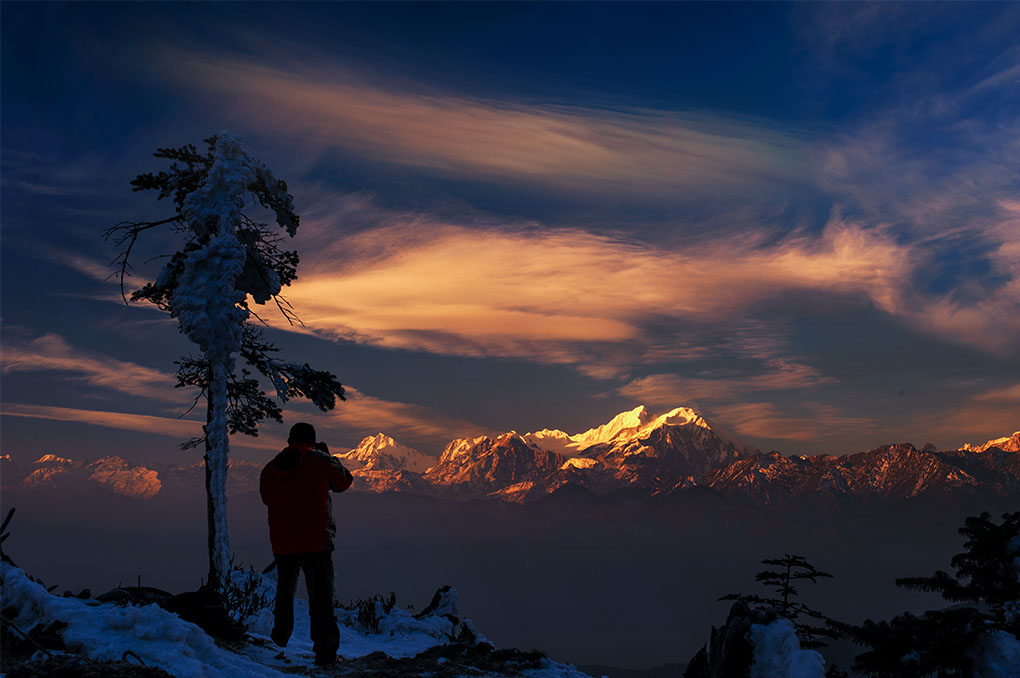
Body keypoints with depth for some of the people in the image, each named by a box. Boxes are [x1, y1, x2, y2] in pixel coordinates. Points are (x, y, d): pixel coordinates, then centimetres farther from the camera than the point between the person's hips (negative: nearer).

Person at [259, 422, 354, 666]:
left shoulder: (270, 468, 4)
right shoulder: (319, 461, -7)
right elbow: (344, 481, 7)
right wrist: (330, 457, 19)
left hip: (282, 543, 5)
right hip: (315, 543, -4)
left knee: (284, 591, 24)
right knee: (321, 597, -2)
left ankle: (279, 640, 36)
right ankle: (325, 652, -4)